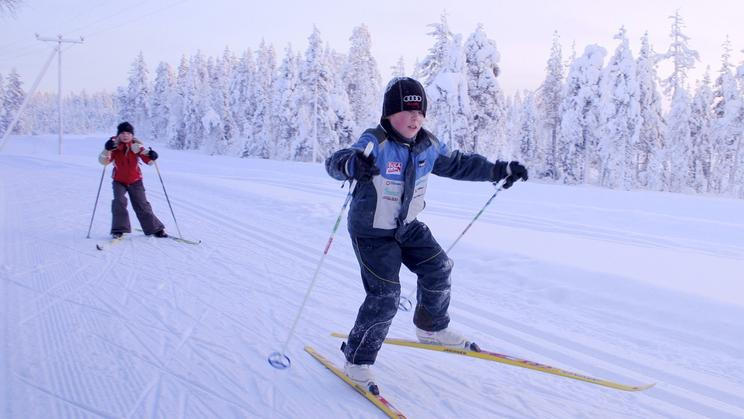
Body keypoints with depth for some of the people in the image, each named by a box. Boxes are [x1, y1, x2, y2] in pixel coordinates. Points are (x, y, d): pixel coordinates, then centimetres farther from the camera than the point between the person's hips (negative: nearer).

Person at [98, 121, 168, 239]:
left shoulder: (136, 146, -9)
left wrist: (151, 155, -32)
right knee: (119, 202, -20)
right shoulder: (114, 146, -9)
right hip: (119, 181, 0)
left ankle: (155, 228, 11)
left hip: (135, 181, 0)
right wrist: (107, 150, -34)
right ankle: (119, 230, -8)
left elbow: (148, 160, -8)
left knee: (142, 205, 1)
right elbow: (103, 161, -16)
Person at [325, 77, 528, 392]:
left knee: (438, 269, 9)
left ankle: (432, 328, 36)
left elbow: (457, 164, 12)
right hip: (371, 232, -7)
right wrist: (352, 165, -65)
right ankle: (356, 359, 8)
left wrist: (499, 170, 8)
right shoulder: (375, 144, -26)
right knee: (385, 296, -11)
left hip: (407, 227, 7)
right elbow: (334, 162, -40)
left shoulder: (428, 146, -4)